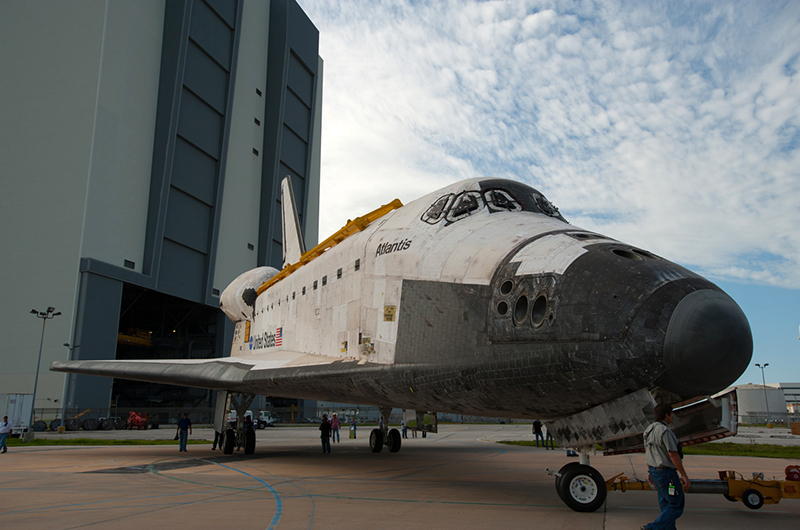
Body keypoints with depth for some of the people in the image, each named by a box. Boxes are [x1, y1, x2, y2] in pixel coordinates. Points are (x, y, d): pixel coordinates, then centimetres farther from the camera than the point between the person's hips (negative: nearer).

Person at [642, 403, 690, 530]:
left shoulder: (649, 429, 9)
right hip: (666, 472, -9)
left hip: (654, 471, 9)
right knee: (677, 505, -1)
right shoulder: (665, 431, -20)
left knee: (666, 504, 17)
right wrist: (684, 475, -16)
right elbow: (673, 455, -22)